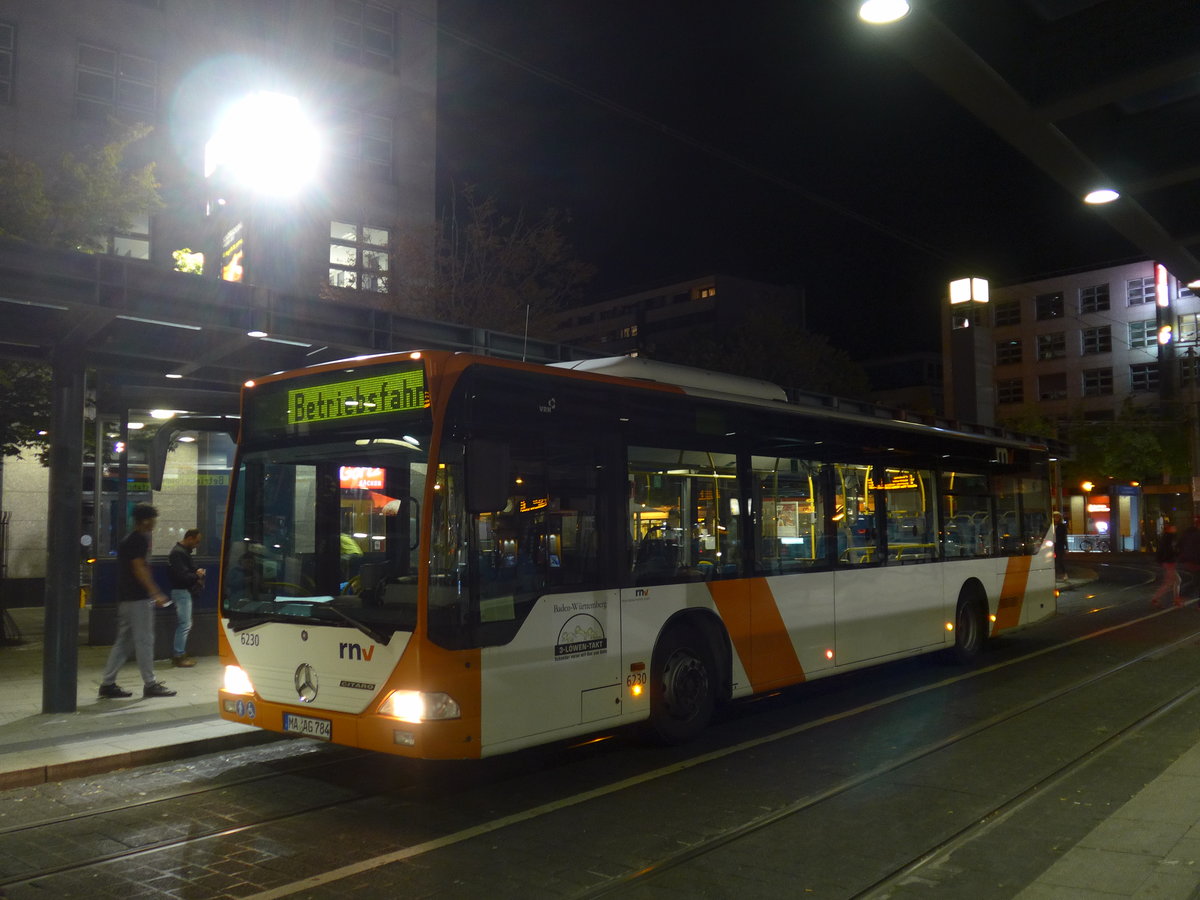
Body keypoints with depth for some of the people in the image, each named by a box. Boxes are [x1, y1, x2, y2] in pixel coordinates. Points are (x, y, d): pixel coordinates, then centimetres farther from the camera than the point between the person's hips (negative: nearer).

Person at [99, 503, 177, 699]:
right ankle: (150, 684, 3)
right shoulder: (140, 539, -12)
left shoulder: (127, 539, 18)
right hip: (138, 598, -9)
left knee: (123, 642, 12)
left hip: (125, 598, 10)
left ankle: (107, 683, 12)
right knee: (144, 641, -3)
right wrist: (156, 593, -20)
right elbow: (139, 569, -19)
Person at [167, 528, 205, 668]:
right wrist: (197, 575, -8)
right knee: (185, 624, -8)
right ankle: (178, 656, -4)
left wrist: (197, 574, 4)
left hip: (185, 591, 11)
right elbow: (182, 575, -23)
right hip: (181, 592, -11)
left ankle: (179, 654, 19)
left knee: (184, 624, 14)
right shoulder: (178, 553, -17)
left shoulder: (183, 551, 16)